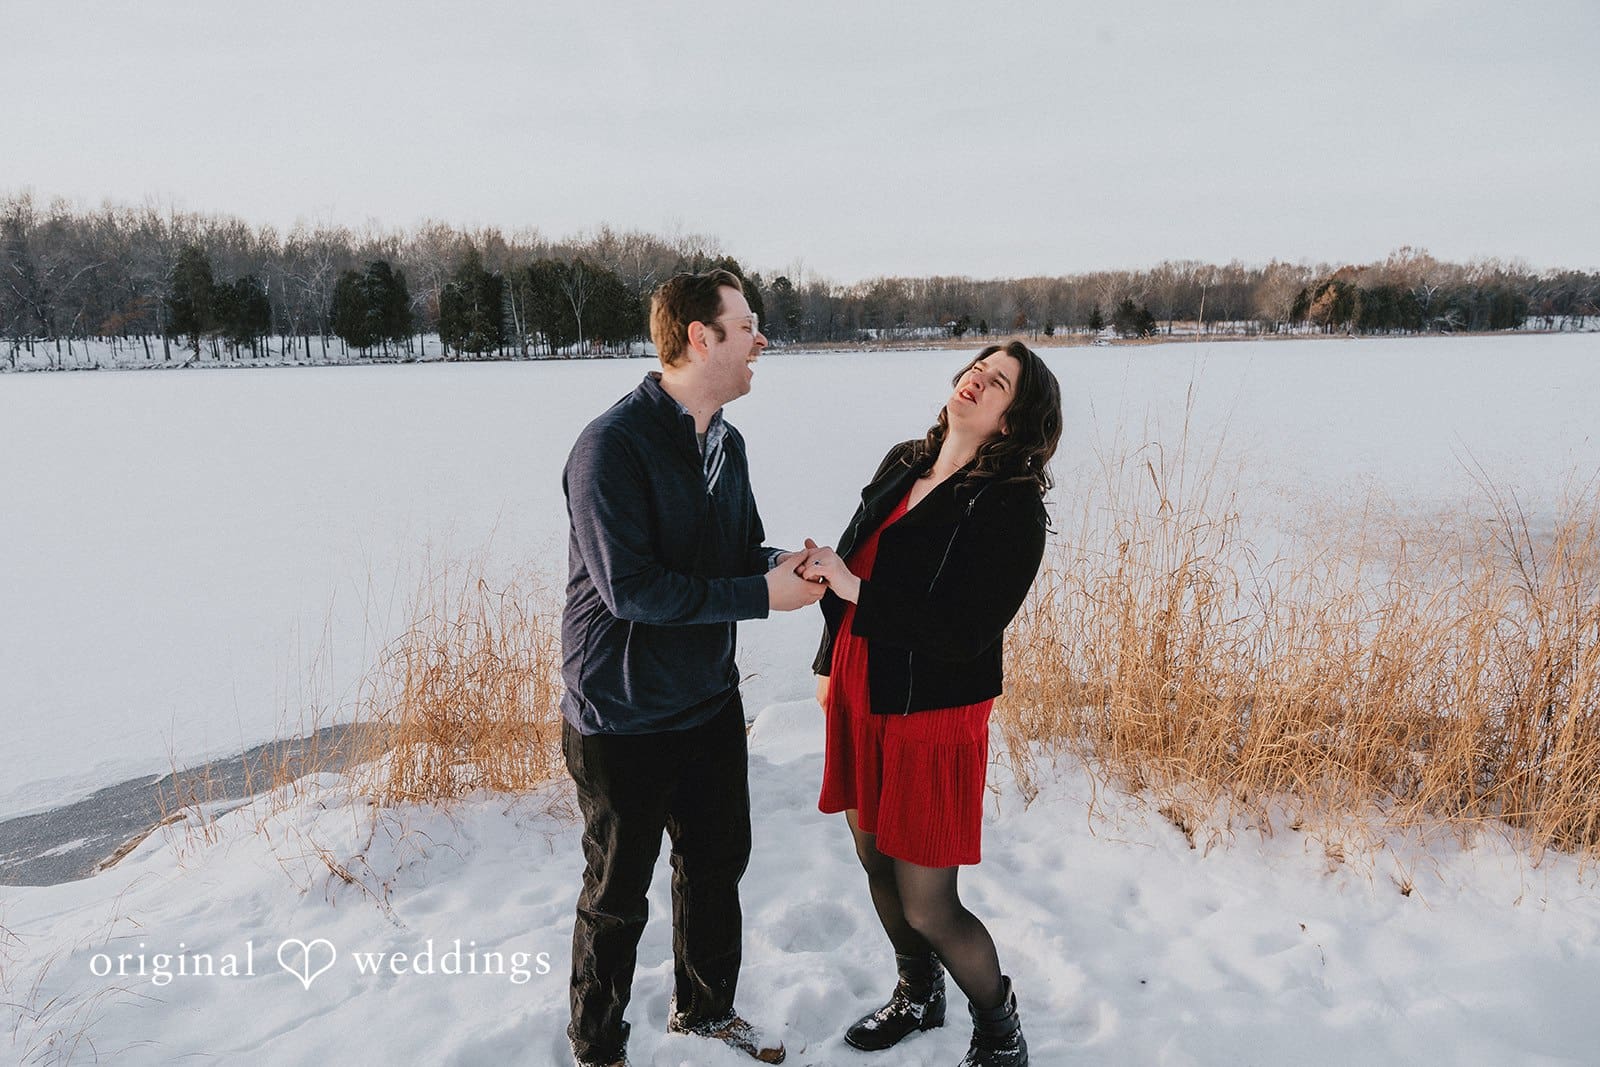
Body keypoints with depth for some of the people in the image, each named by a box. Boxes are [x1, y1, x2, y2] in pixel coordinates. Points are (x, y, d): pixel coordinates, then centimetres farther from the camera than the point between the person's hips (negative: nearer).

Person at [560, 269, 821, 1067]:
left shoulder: (726, 443, 4)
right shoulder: (612, 446, -22)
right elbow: (631, 586, -27)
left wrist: (784, 565, -10)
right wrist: (763, 596, -25)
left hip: (709, 701, 8)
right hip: (624, 718, -8)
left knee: (718, 860, 23)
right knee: (618, 894, 11)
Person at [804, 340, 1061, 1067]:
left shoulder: (1011, 505, -16)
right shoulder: (901, 466, 4)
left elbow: (966, 632, -23)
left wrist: (855, 591, -25)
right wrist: (828, 665, 16)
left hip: (932, 716, -7)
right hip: (861, 701, 7)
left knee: (929, 909, 3)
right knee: (876, 864, 22)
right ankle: (918, 998, 49)